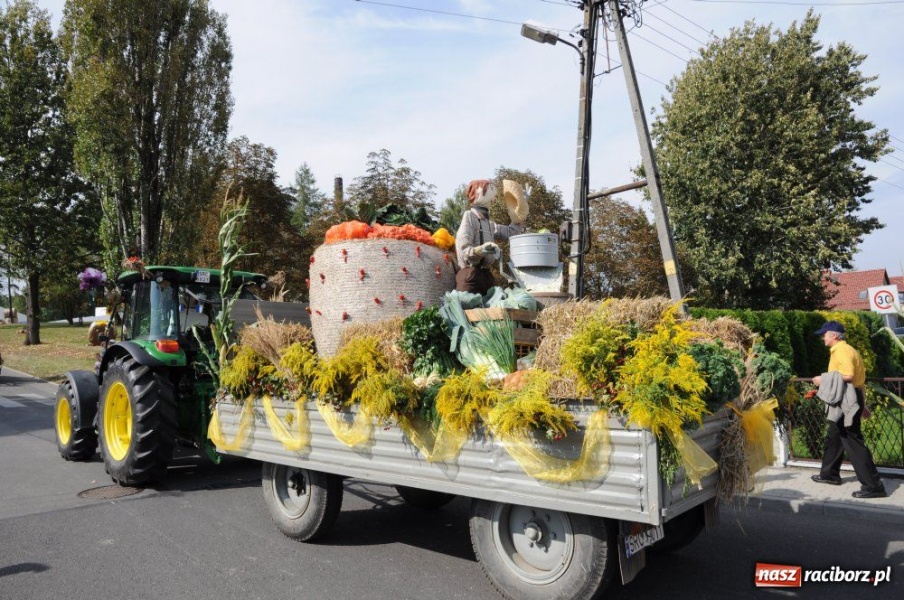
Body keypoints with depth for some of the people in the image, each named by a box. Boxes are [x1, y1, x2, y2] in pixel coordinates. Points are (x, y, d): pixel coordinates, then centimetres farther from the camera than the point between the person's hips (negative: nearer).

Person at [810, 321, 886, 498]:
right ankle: (829, 474, 31)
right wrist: (861, 403, 24)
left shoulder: (842, 351, -16)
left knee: (853, 442, -8)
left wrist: (824, 379, -17)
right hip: (844, 402, 11)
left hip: (847, 402, -11)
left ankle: (873, 486, -6)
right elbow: (858, 376, 21)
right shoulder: (845, 350, 16)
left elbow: (848, 376, -28)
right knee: (834, 438, 19)